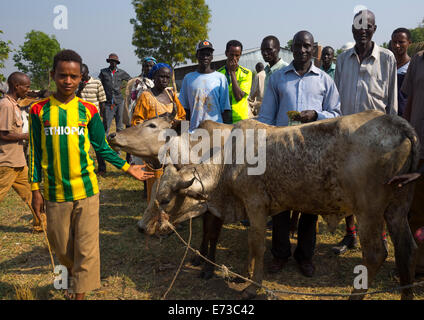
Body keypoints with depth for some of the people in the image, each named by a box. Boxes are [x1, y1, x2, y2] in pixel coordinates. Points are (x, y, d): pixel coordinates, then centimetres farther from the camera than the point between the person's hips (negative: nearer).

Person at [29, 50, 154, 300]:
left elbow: (102, 147, 6)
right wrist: (35, 189, 2)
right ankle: (71, 270, 47)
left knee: (86, 247, 1)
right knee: (61, 245, 16)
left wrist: (128, 168, -1)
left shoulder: (88, 111, 0)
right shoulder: (40, 110, 0)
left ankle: (80, 293, 15)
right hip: (55, 192, 1)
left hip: (86, 189, -1)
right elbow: (36, 152, 4)